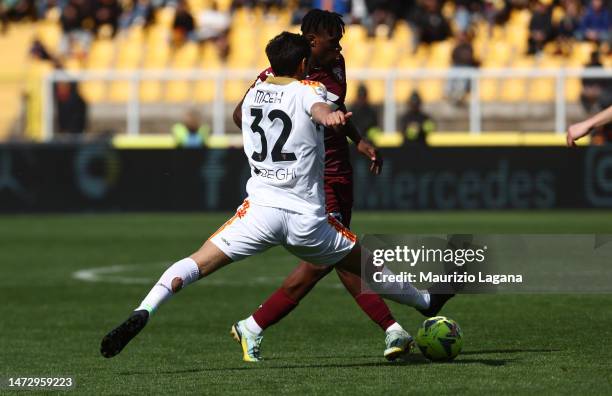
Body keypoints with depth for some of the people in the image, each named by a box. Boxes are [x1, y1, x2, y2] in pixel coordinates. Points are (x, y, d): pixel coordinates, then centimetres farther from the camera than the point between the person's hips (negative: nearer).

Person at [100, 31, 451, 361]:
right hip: (307, 217, -2)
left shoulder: (252, 94, 15)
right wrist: (329, 116, -50)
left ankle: (143, 313, -29)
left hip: (260, 208, 2)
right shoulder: (309, 89, 1)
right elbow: (317, 108, -25)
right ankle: (426, 301, 39)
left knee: (196, 264, -6)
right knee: (368, 266, 19)